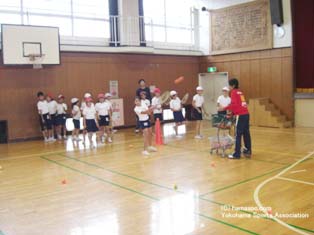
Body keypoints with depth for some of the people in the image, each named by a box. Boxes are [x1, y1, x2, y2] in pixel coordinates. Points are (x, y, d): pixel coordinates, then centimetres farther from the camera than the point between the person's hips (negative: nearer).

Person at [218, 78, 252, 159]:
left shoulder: (234, 92, -4)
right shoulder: (240, 92, 20)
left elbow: (234, 104, -17)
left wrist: (224, 108, -12)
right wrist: (232, 112, 23)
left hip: (240, 115, -8)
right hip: (246, 114, 8)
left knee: (238, 135, -5)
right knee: (246, 134, 13)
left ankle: (237, 154, -4)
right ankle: (248, 151, 20)